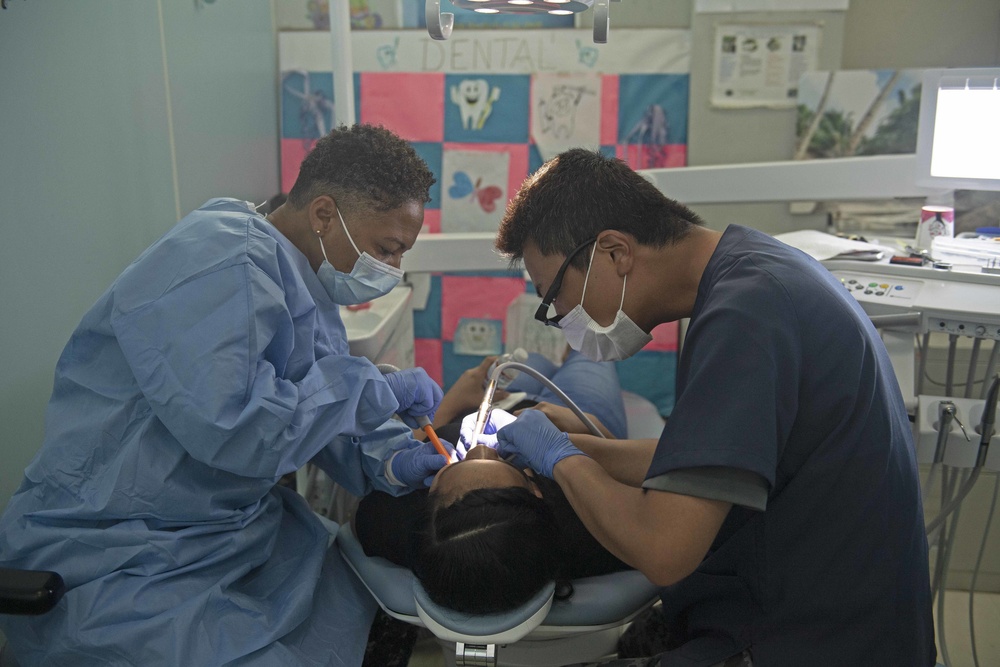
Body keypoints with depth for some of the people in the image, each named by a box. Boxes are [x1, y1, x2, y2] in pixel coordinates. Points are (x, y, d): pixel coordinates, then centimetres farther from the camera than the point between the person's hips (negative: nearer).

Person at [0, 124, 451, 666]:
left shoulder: (308, 280, 8)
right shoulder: (221, 262, -24)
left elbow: (326, 411, 12)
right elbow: (229, 427, -34)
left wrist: (390, 461, -7)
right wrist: (375, 389, -23)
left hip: (233, 528, 9)